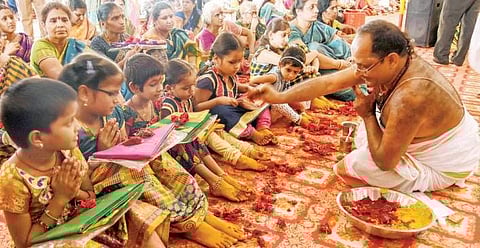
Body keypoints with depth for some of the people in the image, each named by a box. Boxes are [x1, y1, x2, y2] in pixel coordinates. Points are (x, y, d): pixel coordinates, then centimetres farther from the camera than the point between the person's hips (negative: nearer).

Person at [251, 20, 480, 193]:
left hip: (441, 169, -8)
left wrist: (367, 115, -19)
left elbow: (385, 161, -28)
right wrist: (279, 97, -15)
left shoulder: (410, 96, -39)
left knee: (344, 169, -3)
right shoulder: (392, 65, -14)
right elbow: (329, 82, -12)